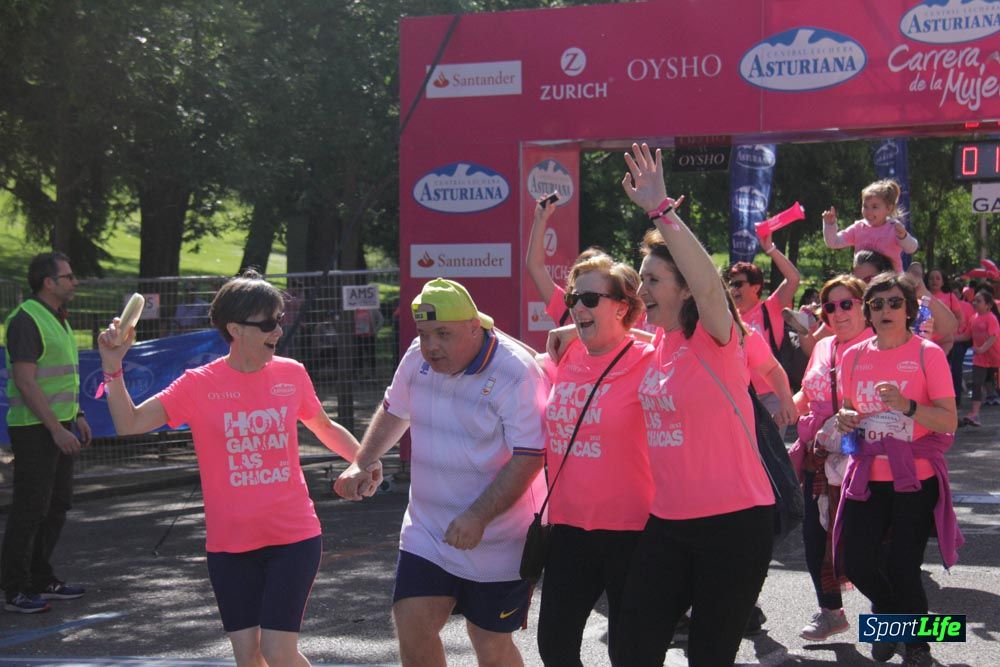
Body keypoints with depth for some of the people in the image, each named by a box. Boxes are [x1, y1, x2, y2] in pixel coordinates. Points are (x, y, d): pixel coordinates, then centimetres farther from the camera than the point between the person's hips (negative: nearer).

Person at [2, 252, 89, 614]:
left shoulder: (58, 319, 15)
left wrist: (76, 416, 20)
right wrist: (56, 428, -22)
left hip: (59, 427, 10)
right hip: (34, 430, -10)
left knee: (57, 505, 14)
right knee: (29, 509, -5)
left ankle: (41, 580, 24)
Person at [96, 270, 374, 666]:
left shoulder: (292, 374, 1)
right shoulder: (200, 385, -5)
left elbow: (325, 427, 19)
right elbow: (130, 423, -9)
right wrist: (113, 369, -22)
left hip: (293, 537, 0)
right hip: (230, 544, 0)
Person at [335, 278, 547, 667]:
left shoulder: (515, 373, -21)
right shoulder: (418, 358, 0)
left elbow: (529, 459, -24)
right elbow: (394, 411, 19)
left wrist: (478, 517, -30)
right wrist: (362, 463, 7)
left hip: (497, 541, -6)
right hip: (427, 531, 6)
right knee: (412, 625, -1)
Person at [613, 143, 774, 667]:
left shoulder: (714, 340, -12)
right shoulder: (655, 343, 8)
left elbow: (708, 281, -33)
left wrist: (660, 208, -37)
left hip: (732, 523, -7)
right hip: (667, 521, 7)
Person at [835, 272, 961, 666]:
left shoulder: (927, 354, -7)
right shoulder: (854, 357, 6)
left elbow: (949, 421, -12)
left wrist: (906, 406, -28)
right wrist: (845, 419, -3)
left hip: (915, 479, -4)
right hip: (868, 478, 4)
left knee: (902, 569, -6)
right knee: (857, 564, 0)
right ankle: (890, 616, 34)